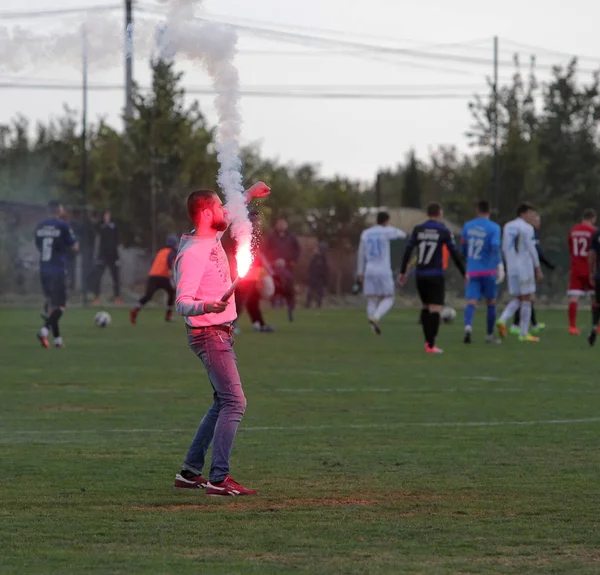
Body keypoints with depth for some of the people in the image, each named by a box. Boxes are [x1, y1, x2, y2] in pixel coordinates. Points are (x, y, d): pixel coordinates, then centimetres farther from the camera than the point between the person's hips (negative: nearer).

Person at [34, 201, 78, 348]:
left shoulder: (39, 227, 8)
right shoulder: (63, 226, -9)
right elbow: (74, 247, -4)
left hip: (43, 269, 6)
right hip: (58, 269, -6)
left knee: (51, 303, 14)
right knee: (60, 306, -4)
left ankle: (57, 338, 14)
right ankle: (45, 330, -26)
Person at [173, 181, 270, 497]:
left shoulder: (212, 238, 8)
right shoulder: (193, 253, -21)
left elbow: (227, 217, 33)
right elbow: (182, 302, -29)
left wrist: (249, 195, 32)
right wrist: (205, 307, -47)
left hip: (221, 333, 10)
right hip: (208, 334, -10)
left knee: (223, 403, 16)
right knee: (234, 402, -16)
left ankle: (190, 472, 19)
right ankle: (218, 479, -18)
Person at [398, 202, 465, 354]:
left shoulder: (417, 230, 3)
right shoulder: (444, 231, -5)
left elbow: (407, 251, 0)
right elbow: (454, 254, -4)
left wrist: (403, 272, 7)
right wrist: (464, 273, 5)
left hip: (420, 275, 4)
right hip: (436, 276, -4)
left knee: (426, 307, 19)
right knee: (435, 309, -5)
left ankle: (428, 341, 17)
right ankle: (431, 345, -13)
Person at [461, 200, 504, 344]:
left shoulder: (467, 226, 6)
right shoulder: (494, 228, -7)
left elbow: (463, 247, 17)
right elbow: (495, 247, -22)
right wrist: (500, 266, -24)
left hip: (472, 272, 2)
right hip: (489, 271, -2)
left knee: (471, 302, -4)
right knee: (491, 303, 13)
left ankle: (468, 326, -33)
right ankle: (489, 335, 19)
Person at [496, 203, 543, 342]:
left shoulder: (507, 227, 12)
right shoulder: (527, 228, -10)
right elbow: (531, 250, -12)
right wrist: (538, 269, -7)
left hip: (511, 268, 7)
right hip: (525, 268, -7)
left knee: (517, 299, 14)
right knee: (527, 299, 2)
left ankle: (502, 320, -12)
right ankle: (524, 333, 3)